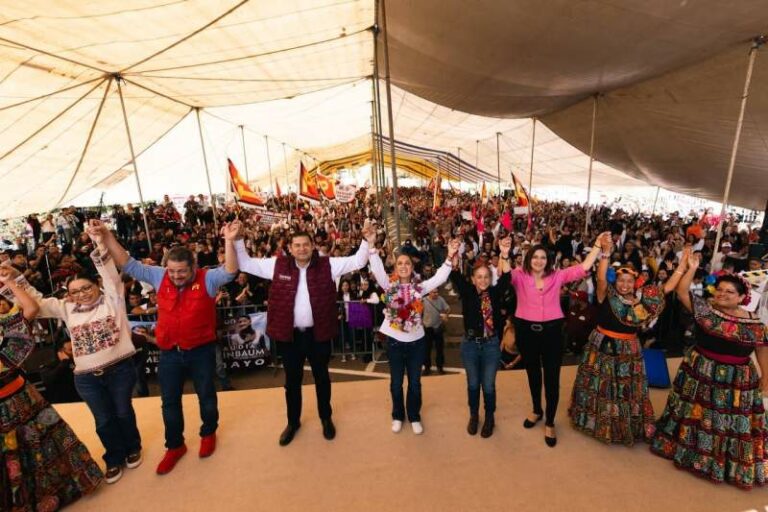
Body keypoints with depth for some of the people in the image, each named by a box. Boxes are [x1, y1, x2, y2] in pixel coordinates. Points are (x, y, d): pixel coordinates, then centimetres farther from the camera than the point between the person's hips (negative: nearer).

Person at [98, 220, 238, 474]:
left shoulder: (207, 278, -14)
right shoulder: (159, 276, -3)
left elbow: (230, 271, -30)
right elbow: (128, 264, -2)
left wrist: (229, 241, -42)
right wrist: (107, 236, -11)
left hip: (201, 350, -3)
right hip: (169, 352, 4)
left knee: (206, 396, 17)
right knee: (169, 401, 17)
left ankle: (208, 433, 43)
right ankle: (174, 446, 39)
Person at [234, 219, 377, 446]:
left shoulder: (327, 265, -6)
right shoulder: (277, 265, -3)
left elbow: (357, 261, -5)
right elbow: (245, 264, 2)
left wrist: (368, 242, -20)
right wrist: (236, 240, -9)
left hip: (318, 333, 0)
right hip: (289, 334, 1)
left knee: (322, 378, 18)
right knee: (292, 380, 18)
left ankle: (326, 418, 41)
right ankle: (293, 422, 41)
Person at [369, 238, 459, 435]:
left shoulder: (419, 286, -2)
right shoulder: (389, 284, -6)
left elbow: (439, 278, -13)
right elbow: (377, 268, -20)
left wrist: (449, 257, -25)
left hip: (416, 340, 1)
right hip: (394, 340, -1)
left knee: (415, 382, 14)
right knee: (396, 382, 15)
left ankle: (414, 417, 35)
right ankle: (398, 416, 37)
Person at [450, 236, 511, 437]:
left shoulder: (495, 293, -6)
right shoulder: (467, 292, -5)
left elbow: (506, 278, -22)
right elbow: (455, 276, -18)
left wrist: (505, 255, -38)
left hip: (491, 345, 0)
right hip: (470, 344, 1)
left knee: (488, 385, 12)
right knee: (473, 384, 16)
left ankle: (489, 418, 34)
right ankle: (473, 416, 37)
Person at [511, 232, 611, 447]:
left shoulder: (557, 276, 2)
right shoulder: (519, 276, -4)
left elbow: (583, 268, -3)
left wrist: (598, 245, -8)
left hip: (551, 331, 1)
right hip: (526, 331, 0)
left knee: (552, 377, 7)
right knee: (533, 373, 19)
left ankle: (550, 422, 26)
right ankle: (537, 410, 43)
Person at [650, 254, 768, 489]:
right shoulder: (704, 308, -8)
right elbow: (681, 292, -16)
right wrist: (692, 268, -20)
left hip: (737, 379, 1)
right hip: (701, 372, -1)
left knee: (733, 421, 13)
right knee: (696, 413, 13)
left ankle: (732, 463, 33)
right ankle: (690, 446, 35)